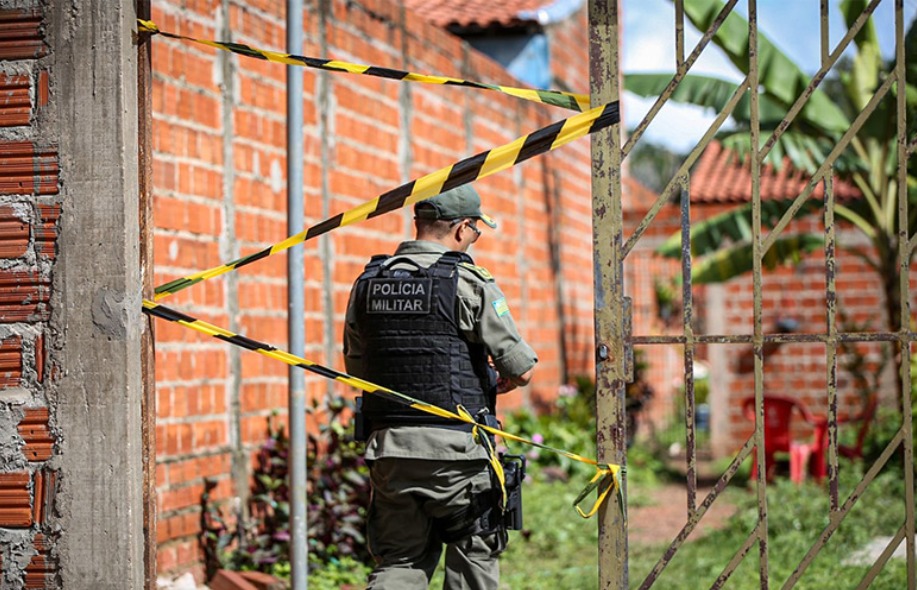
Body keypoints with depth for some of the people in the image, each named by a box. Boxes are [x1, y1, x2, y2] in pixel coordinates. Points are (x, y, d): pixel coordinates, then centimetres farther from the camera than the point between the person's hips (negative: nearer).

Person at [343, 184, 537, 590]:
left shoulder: (367, 283, 8)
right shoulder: (469, 283, -9)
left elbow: (356, 367, 18)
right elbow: (523, 370, -7)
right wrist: (499, 382, 15)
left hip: (389, 446, 5)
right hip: (455, 449, -5)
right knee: (474, 557, 10)